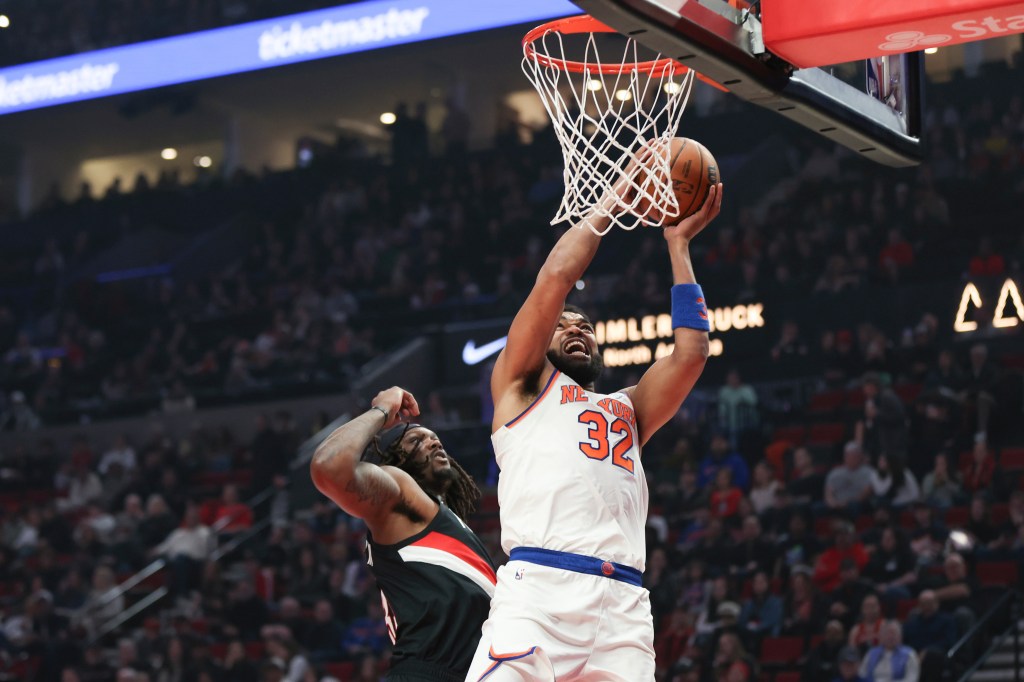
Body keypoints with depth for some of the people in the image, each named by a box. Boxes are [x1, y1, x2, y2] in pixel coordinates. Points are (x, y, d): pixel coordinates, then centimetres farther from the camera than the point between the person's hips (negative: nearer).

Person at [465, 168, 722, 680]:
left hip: (624, 605, 5)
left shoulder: (628, 409, 32)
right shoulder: (523, 384, 22)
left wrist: (679, 243, 27)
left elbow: (691, 352, 19)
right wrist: (611, 203, 22)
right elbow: (556, 277, 11)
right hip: (539, 587, -4)